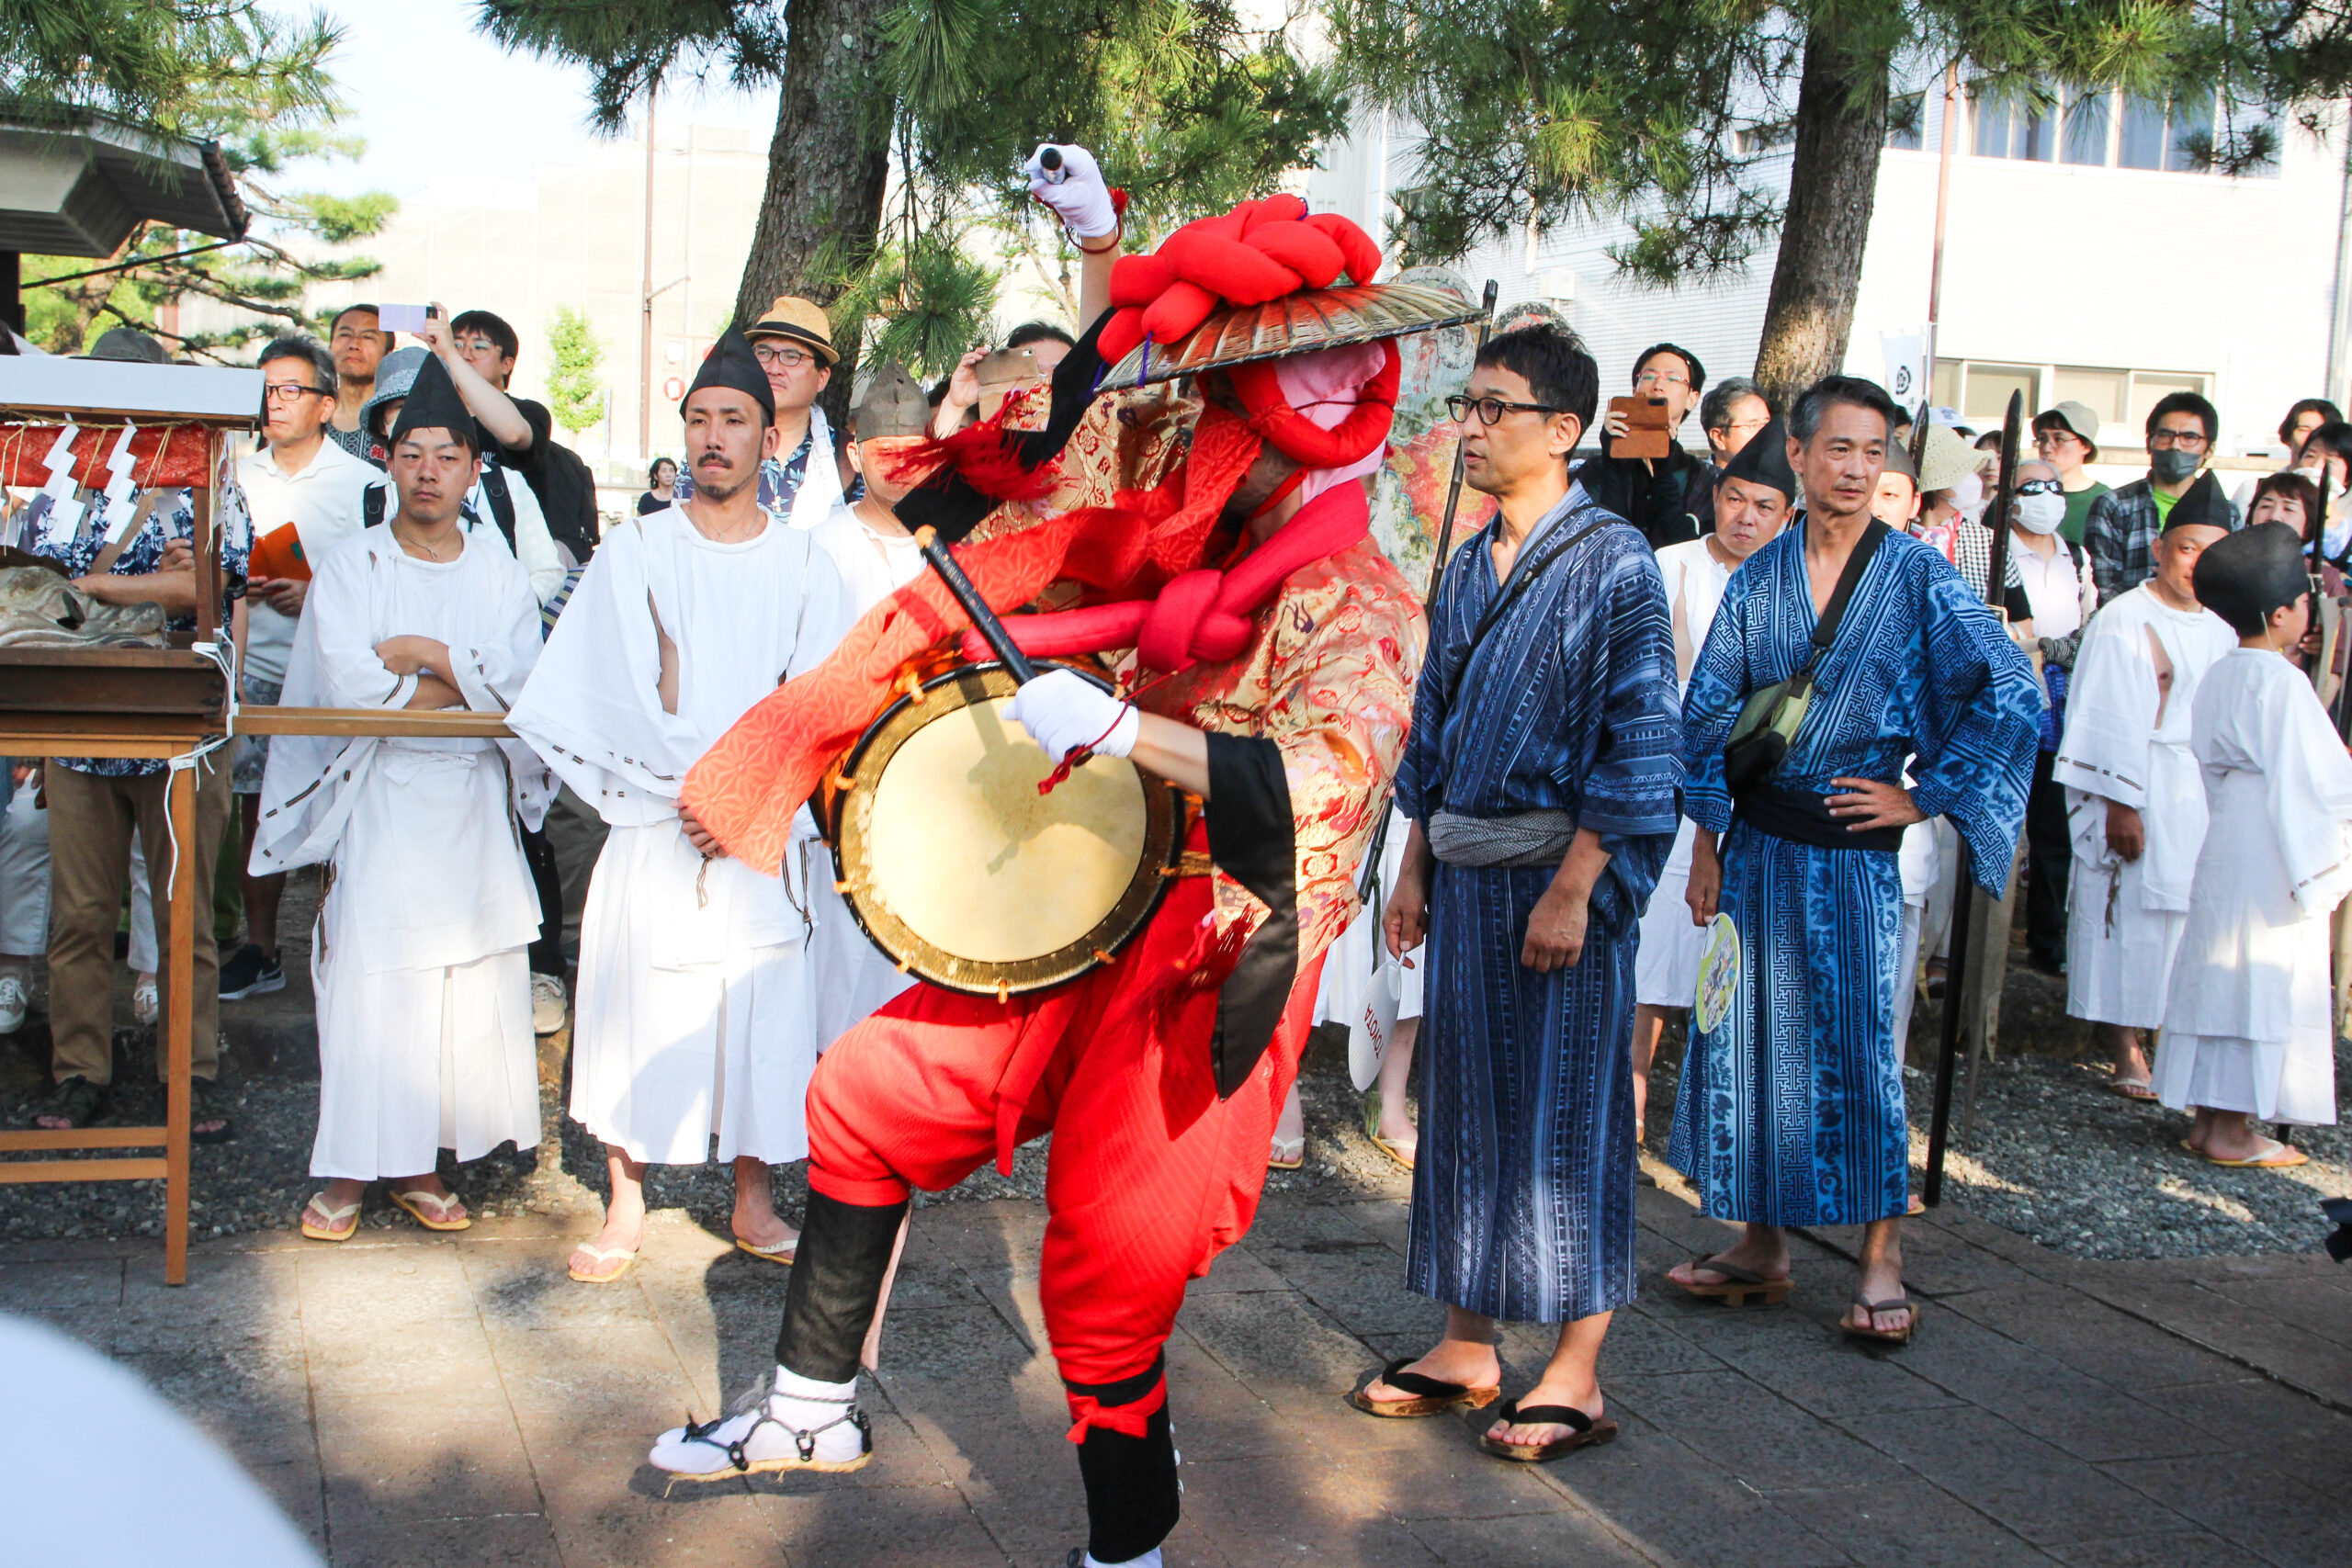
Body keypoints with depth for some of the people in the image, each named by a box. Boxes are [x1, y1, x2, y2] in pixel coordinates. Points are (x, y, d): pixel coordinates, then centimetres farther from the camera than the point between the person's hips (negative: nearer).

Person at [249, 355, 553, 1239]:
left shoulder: (499, 576, 11)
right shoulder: (348, 569, 4)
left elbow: (521, 678, -5)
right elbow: (350, 687, -10)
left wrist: (415, 651, -11)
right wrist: (468, 681, -7)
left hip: (474, 808, 3)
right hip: (376, 805, -2)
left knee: (471, 984, 1)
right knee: (368, 982, -5)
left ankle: (419, 1165, 11)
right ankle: (349, 1171, 3)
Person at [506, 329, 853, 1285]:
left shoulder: (804, 567, 7)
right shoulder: (636, 551, 5)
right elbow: (627, 691, -3)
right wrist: (690, 789, -12)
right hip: (651, 822, -1)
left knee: (761, 1003, 2)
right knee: (642, 1000, 0)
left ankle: (753, 1200, 15)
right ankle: (626, 1205, 11)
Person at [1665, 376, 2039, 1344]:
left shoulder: (1916, 575, -4)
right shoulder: (1759, 577, 6)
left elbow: (2011, 696, -9)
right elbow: (1708, 711, 8)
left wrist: (1924, 795, -8)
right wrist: (1706, 843, 4)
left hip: (1853, 846, -3)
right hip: (1757, 844, 4)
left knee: (1858, 1044, -1)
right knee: (1752, 1037, 7)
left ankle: (1880, 1265, 10)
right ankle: (1762, 1246, 21)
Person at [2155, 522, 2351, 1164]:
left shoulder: (2217, 676, 8)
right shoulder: (2280, 682, -16)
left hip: (2223, 843, 8)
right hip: (2274, 858, -8)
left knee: (2220, 979, 12)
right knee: (2262, 986, -2)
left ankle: (2208, 1117, 17)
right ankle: (2233, 1130, 2)